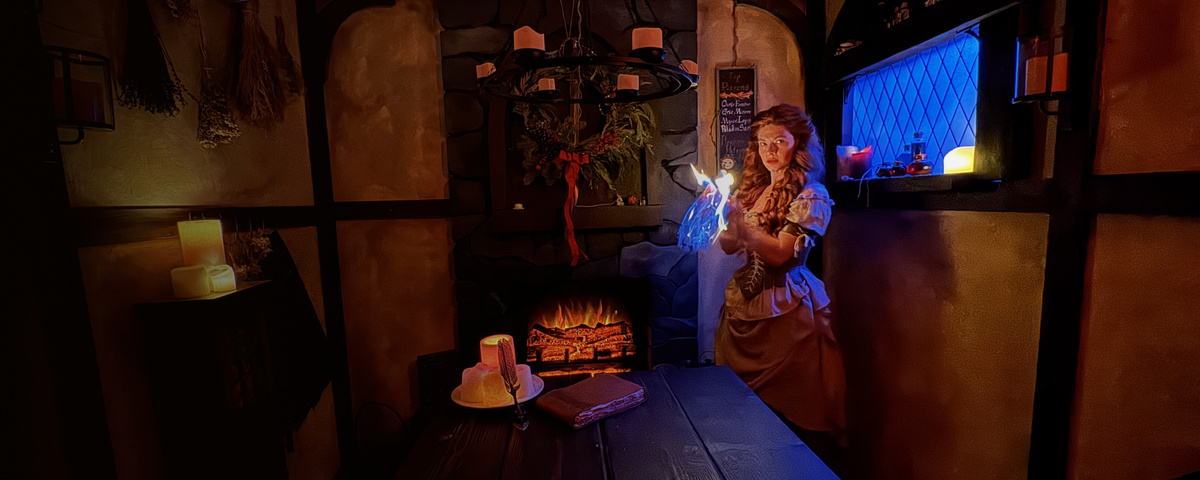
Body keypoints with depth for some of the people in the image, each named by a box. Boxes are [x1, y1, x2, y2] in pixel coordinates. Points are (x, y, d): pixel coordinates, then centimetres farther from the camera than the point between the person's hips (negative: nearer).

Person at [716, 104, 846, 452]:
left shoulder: (811, 196, -7)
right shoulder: (752, 190, 10)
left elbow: (780, 253, -18)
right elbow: (730, 246, 8)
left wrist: (742, 224, -30)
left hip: (784, 309, -6)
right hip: (743, 304, 6)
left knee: (785, 411, 4)